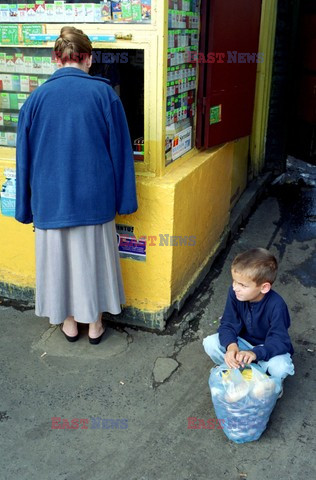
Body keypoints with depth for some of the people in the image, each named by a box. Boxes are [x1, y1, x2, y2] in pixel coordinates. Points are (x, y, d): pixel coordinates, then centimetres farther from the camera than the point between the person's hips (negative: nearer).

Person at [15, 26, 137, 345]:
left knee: (59, 257, 16)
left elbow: (25, 156, 1)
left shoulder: (37, 97, -5)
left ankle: (69, 322, 32)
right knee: (93, 256, 15)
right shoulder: (104, 93, -7)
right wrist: (123, 199, 6)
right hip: (94, 197, 0)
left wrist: (25, 207, 11)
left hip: (51, 197, 0)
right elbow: (120, 150, -4)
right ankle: (94, 324, 29)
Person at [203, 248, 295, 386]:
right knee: (210, 343, -21)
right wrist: (231, 345, -38)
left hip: (269, 348, -3)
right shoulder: (234, 293, -20)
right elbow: (227, 325, -16)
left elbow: (279, 341, -31)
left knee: (280, 367, -35)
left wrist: (255, 353, -49)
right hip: (243, 342, 3)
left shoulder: (276, 305, -31)